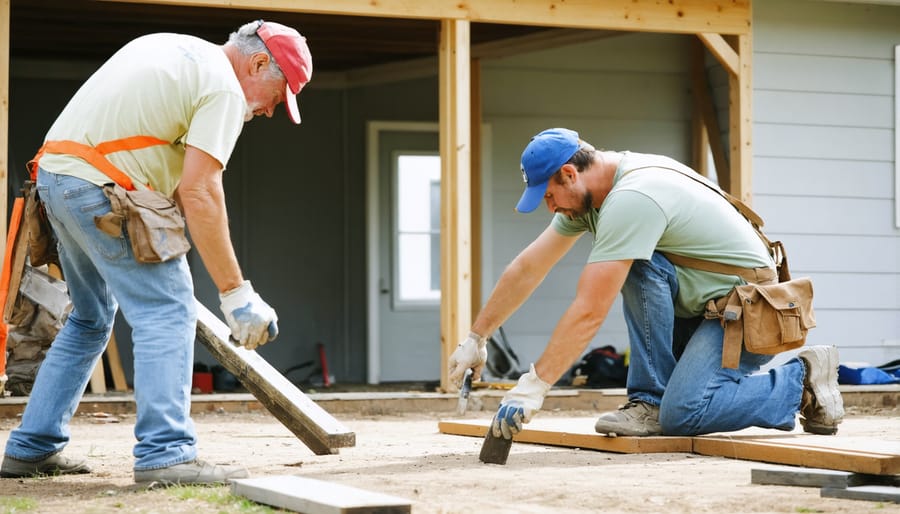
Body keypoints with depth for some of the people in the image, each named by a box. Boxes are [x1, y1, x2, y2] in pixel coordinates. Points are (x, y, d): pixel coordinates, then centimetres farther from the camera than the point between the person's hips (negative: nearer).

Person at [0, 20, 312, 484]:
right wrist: (236, 294, -17)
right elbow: (198, 192, -18)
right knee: (167, 310, -8)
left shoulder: (170, 47, 21)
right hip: (101, 189, -10)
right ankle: (164, 454, -16)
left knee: (90, 319, 21)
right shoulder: (225, 89, -8)